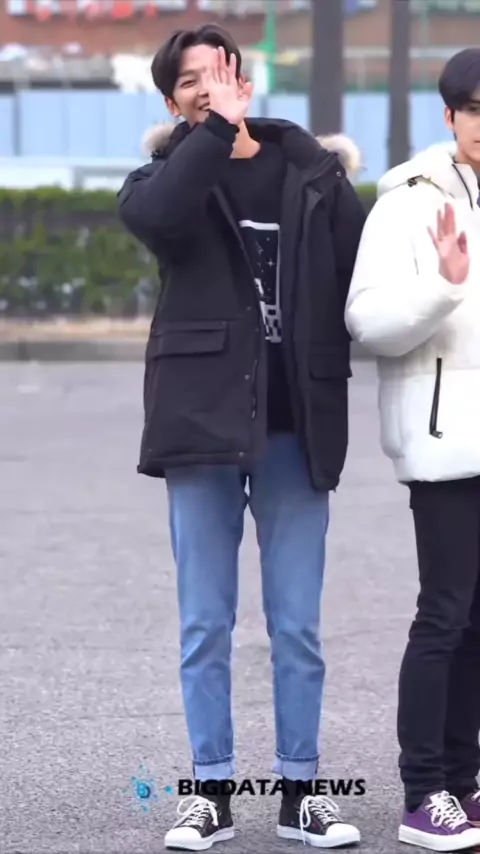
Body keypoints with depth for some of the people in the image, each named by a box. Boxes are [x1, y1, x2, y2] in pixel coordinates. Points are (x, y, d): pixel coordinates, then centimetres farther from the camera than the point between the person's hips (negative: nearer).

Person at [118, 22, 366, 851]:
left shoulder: (311, 170, 6)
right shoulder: (173, 172, 3)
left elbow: (363, 272, 6)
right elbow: (148, 214, -21)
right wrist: (217, 129, -18)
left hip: (295, 424, 0)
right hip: (204, 418, 0)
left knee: (297, 625, 5)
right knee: (206, 623, 5)